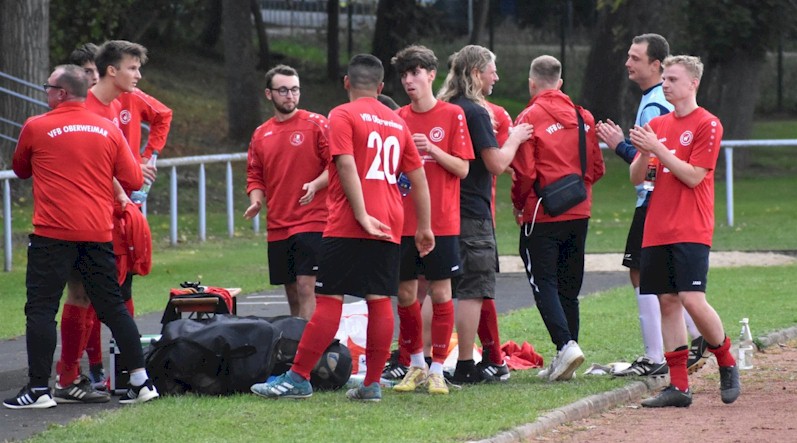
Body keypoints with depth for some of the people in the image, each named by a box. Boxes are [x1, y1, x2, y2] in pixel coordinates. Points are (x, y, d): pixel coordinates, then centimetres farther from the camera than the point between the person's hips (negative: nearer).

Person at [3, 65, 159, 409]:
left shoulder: (36, 128, -2)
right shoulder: (109, 130, 6)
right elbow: (134, 181, 7)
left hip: (53, 235, -4)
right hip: (99, 234, 4)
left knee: (41, 309, 1)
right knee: (113, 307, 10)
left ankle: (38, 389, -4)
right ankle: (141, 382, 8)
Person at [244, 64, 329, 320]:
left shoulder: (316, 124, -2)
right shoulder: (261, 135, 13)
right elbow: (255, 177, 18)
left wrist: (316, 184, -22)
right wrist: (256, 202, -1)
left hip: (312, 221, -5)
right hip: (278, 227, 5)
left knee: (305, 286, -13)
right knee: (291, 292, 10)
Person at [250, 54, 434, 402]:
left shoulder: (343, 116, -3)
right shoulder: (397, 122, 15)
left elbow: (347, 166, -16)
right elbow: (419, 178, 15)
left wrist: (362, 216, -18)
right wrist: (424, 227, 20)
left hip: (348, 227, -6)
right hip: (389, 226, 6)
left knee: (328, 299, -6)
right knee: (379, 300, 5)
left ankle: (298, 379, -5)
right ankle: (372, 383, 5)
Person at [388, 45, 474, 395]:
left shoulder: (452, 115, -2)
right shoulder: (398, 119, 9)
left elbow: (462, 168, -5)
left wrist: (432, 149, -18)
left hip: (442, 222, -4)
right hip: (404, 220, 4)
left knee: (440, 293, -2)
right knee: (405, 294, 6)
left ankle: (437, 370, 4)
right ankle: (416, 365, 20)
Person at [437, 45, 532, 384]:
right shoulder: (475, 112, -13)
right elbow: (496, 164, -15)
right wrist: (514, 139, 2)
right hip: (472, 214, -8)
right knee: (473, 291, -4)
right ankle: (465, 367, -5)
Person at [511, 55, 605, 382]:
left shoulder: (529, 118, -10)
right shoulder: (583, 117, 7)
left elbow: (524, 172, -13)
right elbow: (597, 167, 9)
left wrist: (518, 204, 3)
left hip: (542, 216, -6)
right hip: (579, 214, 6)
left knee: (544, 283, -3)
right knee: (569, 287, 11)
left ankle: (566, 343, -21)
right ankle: (565, 361, 12)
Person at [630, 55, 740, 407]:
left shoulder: (707, 124, -5)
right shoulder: (657, 126, 15)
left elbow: (693, 176, -12)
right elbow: (636, 178, 12)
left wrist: (658, 148, -15)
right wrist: (644, 153, -8)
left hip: (691, 230, -6)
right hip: (657, 230, 6)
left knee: (692, 299, -16)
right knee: (667, 302, 3)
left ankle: (727, 364, 6)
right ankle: (678, 386, 5)